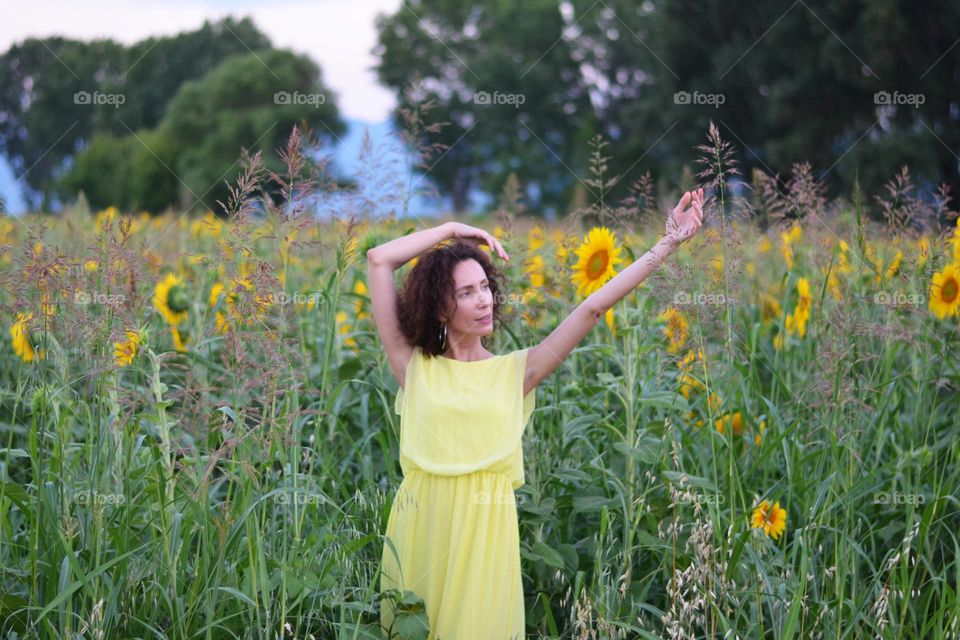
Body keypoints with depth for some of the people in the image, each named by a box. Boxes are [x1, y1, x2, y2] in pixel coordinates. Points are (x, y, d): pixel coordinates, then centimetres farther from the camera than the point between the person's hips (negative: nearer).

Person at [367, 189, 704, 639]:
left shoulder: (514, 371, 6)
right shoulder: (413, 365, 4)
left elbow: (593, 308, 2)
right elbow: (378, 260, 1)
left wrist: (668, 243, -2)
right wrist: (452, 229, 8)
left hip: (484, 530, 0)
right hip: (419, 529, 0)